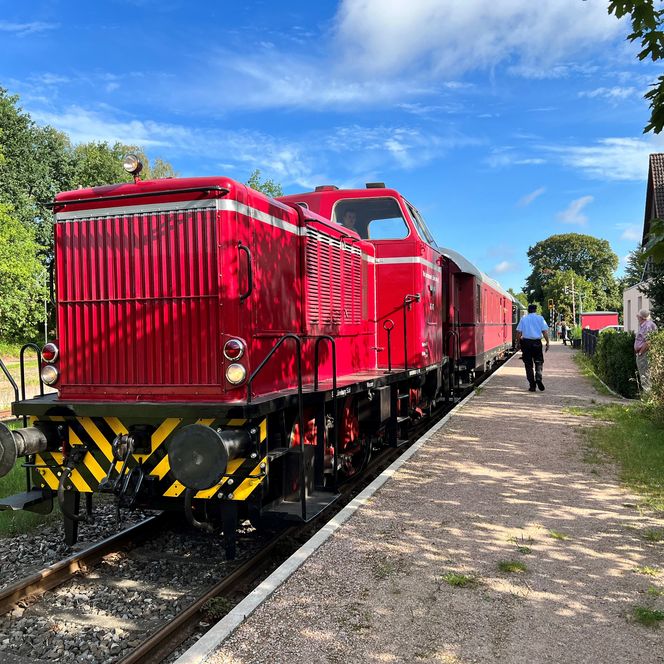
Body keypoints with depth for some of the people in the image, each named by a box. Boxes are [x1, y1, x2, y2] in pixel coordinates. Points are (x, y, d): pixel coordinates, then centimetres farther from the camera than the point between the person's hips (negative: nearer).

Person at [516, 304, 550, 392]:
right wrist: (547, 342, 3)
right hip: (537, 342, 0)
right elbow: (545, 331, -2)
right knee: (539, 362, 11)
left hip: (526, 342, 0)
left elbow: (518, 332, 0)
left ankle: (532, 385, 3)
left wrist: (518, 343, 8)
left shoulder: (523, 319, 5)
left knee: (528, 364, 5)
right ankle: (538, 378, -14)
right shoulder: (540, 318, 3)